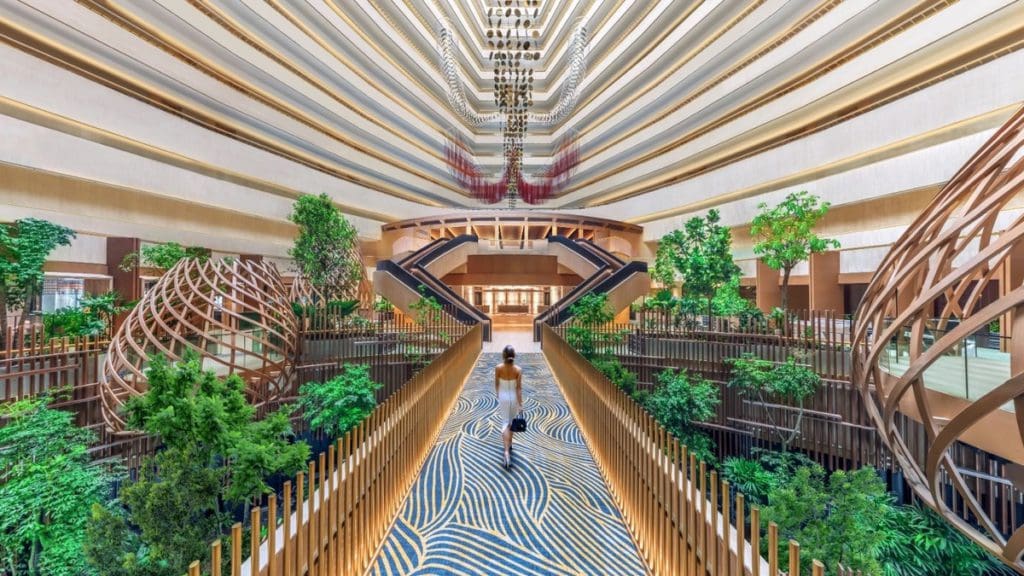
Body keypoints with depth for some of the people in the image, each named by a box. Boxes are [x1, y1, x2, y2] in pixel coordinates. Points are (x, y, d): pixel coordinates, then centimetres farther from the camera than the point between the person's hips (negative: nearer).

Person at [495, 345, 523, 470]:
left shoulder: (498, 368, -14)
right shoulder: (518, 370, -15)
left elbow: (496, 384, 0)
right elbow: (519, 388, -13)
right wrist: (520, 404, -7)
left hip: (503, 397, -1)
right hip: (514, 397, 1)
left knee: (505, 423, 3)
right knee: (511, 422, 22)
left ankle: (507, 450, -11)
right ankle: (509, 444, 39)